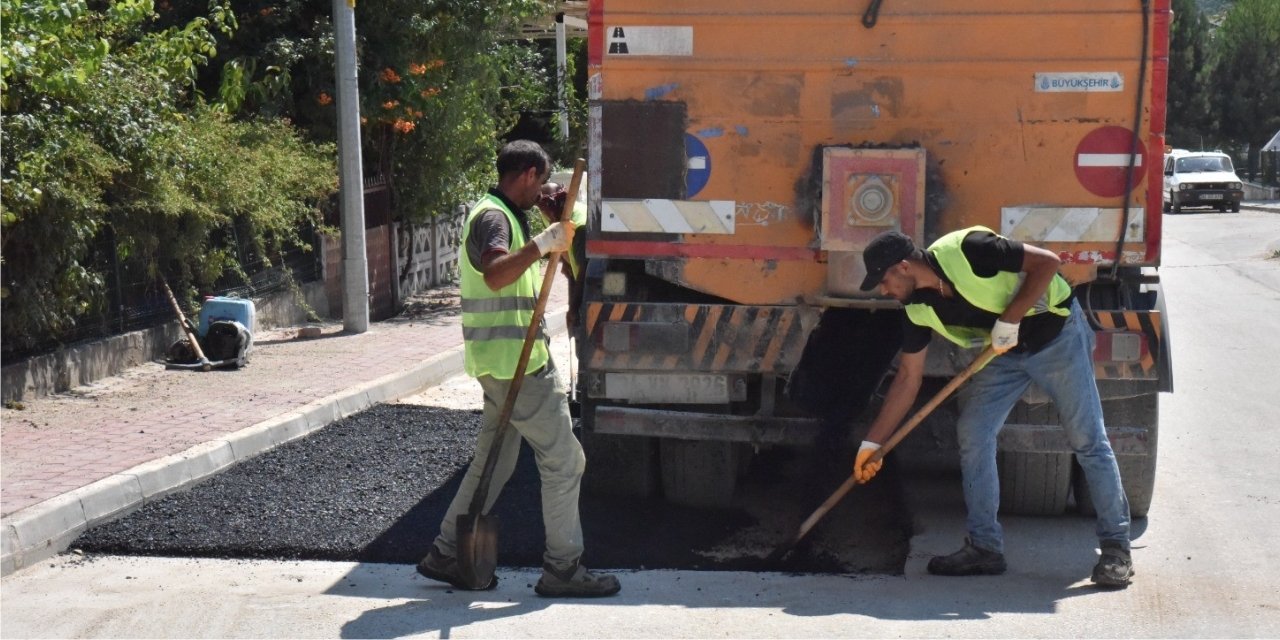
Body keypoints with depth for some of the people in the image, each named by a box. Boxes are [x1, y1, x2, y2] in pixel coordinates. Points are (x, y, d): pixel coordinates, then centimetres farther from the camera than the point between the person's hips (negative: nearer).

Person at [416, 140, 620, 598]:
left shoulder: (502, 215, 18)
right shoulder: (492, 217, -15)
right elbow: (495, 274, -35)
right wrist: (543, 244, -32)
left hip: (508, 363, 11)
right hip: (513, 362, -11)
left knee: (493, 462, 15)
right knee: (564, 460, -4)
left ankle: (446, 555, 21)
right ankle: (563, 568, 2)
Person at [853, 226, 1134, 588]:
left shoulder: (964, 250, -28)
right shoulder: (918, 308, -7)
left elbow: (1047, 262, -24)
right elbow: (908, 378, -1)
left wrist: (1009, 320, -27)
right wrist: (873, 442, -2)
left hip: (1056, 333, -7)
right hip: (1005, 352, 7)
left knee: (1088, 440, -4)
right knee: (972, 435, -4)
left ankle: (1116, 548, 5)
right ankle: (984, 548, 4)